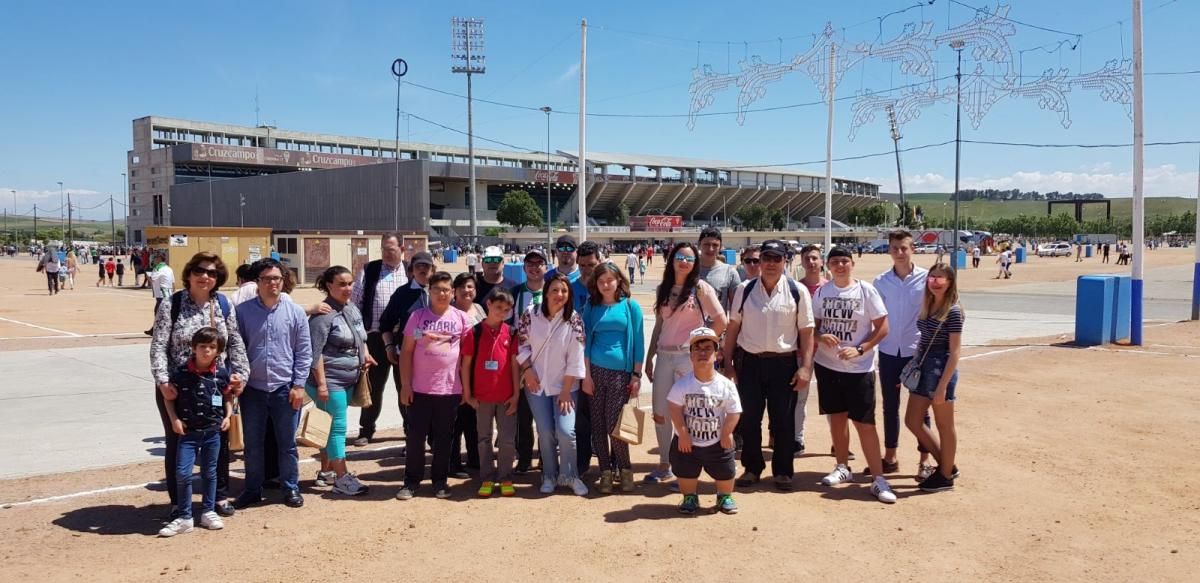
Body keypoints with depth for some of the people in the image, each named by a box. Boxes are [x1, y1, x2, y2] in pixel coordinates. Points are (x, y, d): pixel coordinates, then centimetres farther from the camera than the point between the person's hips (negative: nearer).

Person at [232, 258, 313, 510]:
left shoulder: (295, 312, -1)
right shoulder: (243, 311, -1)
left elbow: (304, 352, 1)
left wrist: (299, 385, -4)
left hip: (285, 388, 0)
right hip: (253, 388, 1)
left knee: (287, 443, 9)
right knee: (253, 443, 11)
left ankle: (290, 488, 23)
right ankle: (252, 489, 25)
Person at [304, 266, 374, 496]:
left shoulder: (352, 308, 10)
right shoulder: (324, 314, -15)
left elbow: (360, 337, 24)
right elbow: (315, 352, -18)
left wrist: (365, 355, 5)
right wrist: (321, 384, -20)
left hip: (349, 380, 8)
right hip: (330, 380, -8)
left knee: (333, 426, 16)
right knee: (338, 427, -5)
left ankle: (325, 472, 27)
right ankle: (341, 478, 3)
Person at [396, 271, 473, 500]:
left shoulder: (462, 318, 2)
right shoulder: (417, 316, 1)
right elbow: (406, 352, 1)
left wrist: (467, 387, 2)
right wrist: (405, 384, -4)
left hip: (450, 389, 0)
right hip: (420, 388, 0)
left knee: (443, 438, 9)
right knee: (415, 436, 4)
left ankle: (440, 481, 20)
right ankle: (411, 481, 14)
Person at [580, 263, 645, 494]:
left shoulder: (630, 306, 3)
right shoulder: (591, 307, 8)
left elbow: (638, 341, 3)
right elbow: (586, 341, 8)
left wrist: (637, 375, -2)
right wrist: (586, 374, 0)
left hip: (621, 371, -2)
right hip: (596, 370, 3)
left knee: (614, 424, -6)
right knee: (598, 424, 3)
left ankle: (625, 469, 13)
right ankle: (606, 472, 13)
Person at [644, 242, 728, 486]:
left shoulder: (700, 288, -5)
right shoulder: (663, 289, 11)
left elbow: (721, 321, -7)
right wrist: (649, 358, 13)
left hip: (689, 356, -5)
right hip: (664, 356, 5)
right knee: (660, 414, 9)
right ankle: (664, 466, 23)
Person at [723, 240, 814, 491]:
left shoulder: (797, 291, -3)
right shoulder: (744, 290, 2)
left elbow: (806, 332, -2)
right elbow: (733, 327, 6)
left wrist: (805, 367, -8)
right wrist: (728, 364, 3)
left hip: (784, 362, -1)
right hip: (749, 361, 2)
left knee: (783, 420, 6)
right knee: (749, 419, 9)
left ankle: (783, 471, 22)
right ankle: (752, 468, 26)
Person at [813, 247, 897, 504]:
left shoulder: (866, 290, -7)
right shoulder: (822, 292, 3)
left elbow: (882, 328, -7)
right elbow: (814, 325, 9)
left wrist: (859, 350, -17)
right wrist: (821, 337, -14)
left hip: (859, 368, -4)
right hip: (827, 365, 4)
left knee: (865, 423, -5)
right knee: (837, 418, 13)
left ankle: (878, 478, 1)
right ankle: (843, 468, 28)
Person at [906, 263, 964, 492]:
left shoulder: (953, 311, -13)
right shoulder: (927, 306, 9)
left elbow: (954, 352, -15)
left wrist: (943, 385, -19)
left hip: (941, 369, -8)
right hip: (923, 367, 8)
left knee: (944, 426, 6)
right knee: (913, 421, 12)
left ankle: (946, 476, 21)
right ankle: (945, 464, 27)